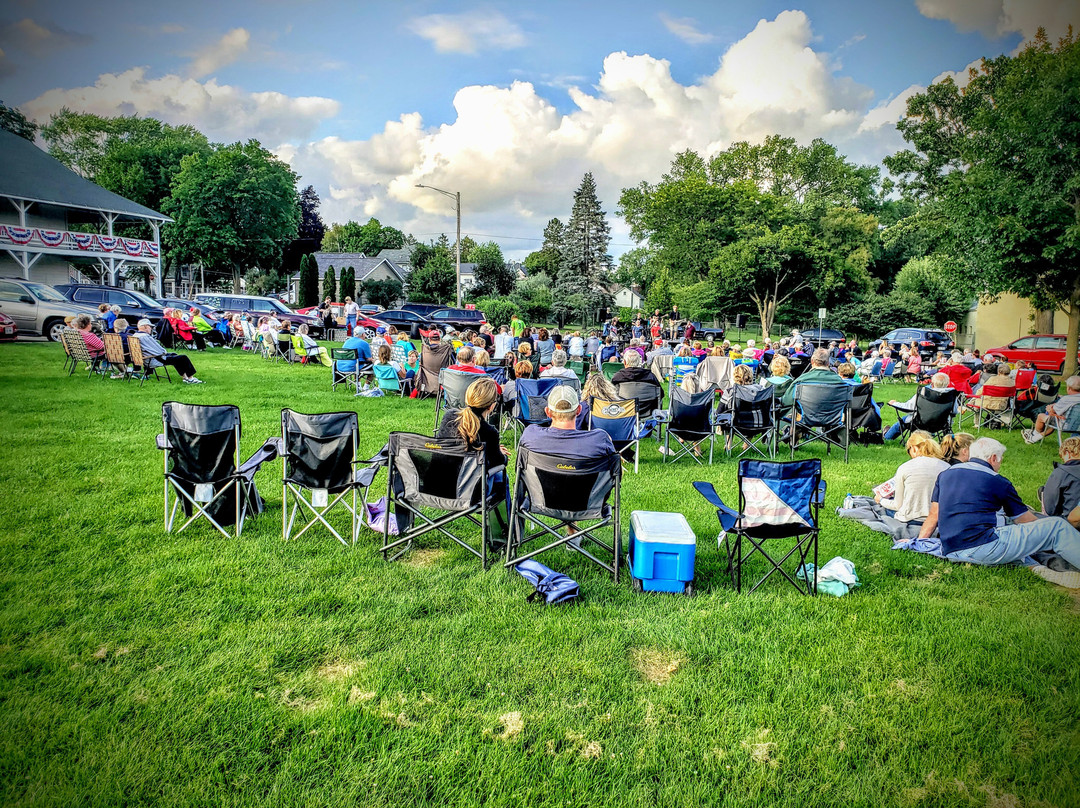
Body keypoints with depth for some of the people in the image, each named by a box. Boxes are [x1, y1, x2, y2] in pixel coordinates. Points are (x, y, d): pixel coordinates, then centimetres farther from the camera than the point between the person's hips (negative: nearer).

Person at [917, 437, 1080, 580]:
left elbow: (934, 516, 17)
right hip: (984, 549, -6)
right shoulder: (998, 482, 4)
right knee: (1057, 526, 3)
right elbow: (1027, 521, 15)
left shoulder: (945, 474, 16)